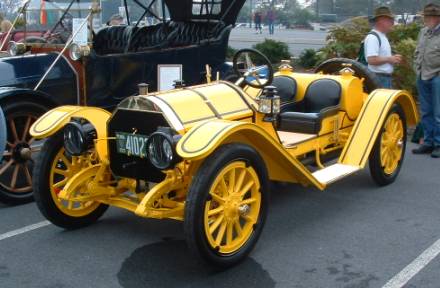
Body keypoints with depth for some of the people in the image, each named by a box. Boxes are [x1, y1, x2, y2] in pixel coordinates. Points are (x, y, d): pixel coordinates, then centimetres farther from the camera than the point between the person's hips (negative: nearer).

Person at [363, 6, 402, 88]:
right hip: (379, 78, -11)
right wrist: (389, 59, -16)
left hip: (386, 78, 11)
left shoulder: (383, 36, 16)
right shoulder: (372, 37, -17)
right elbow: (371, 60, -26)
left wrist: (393, 58, 7)